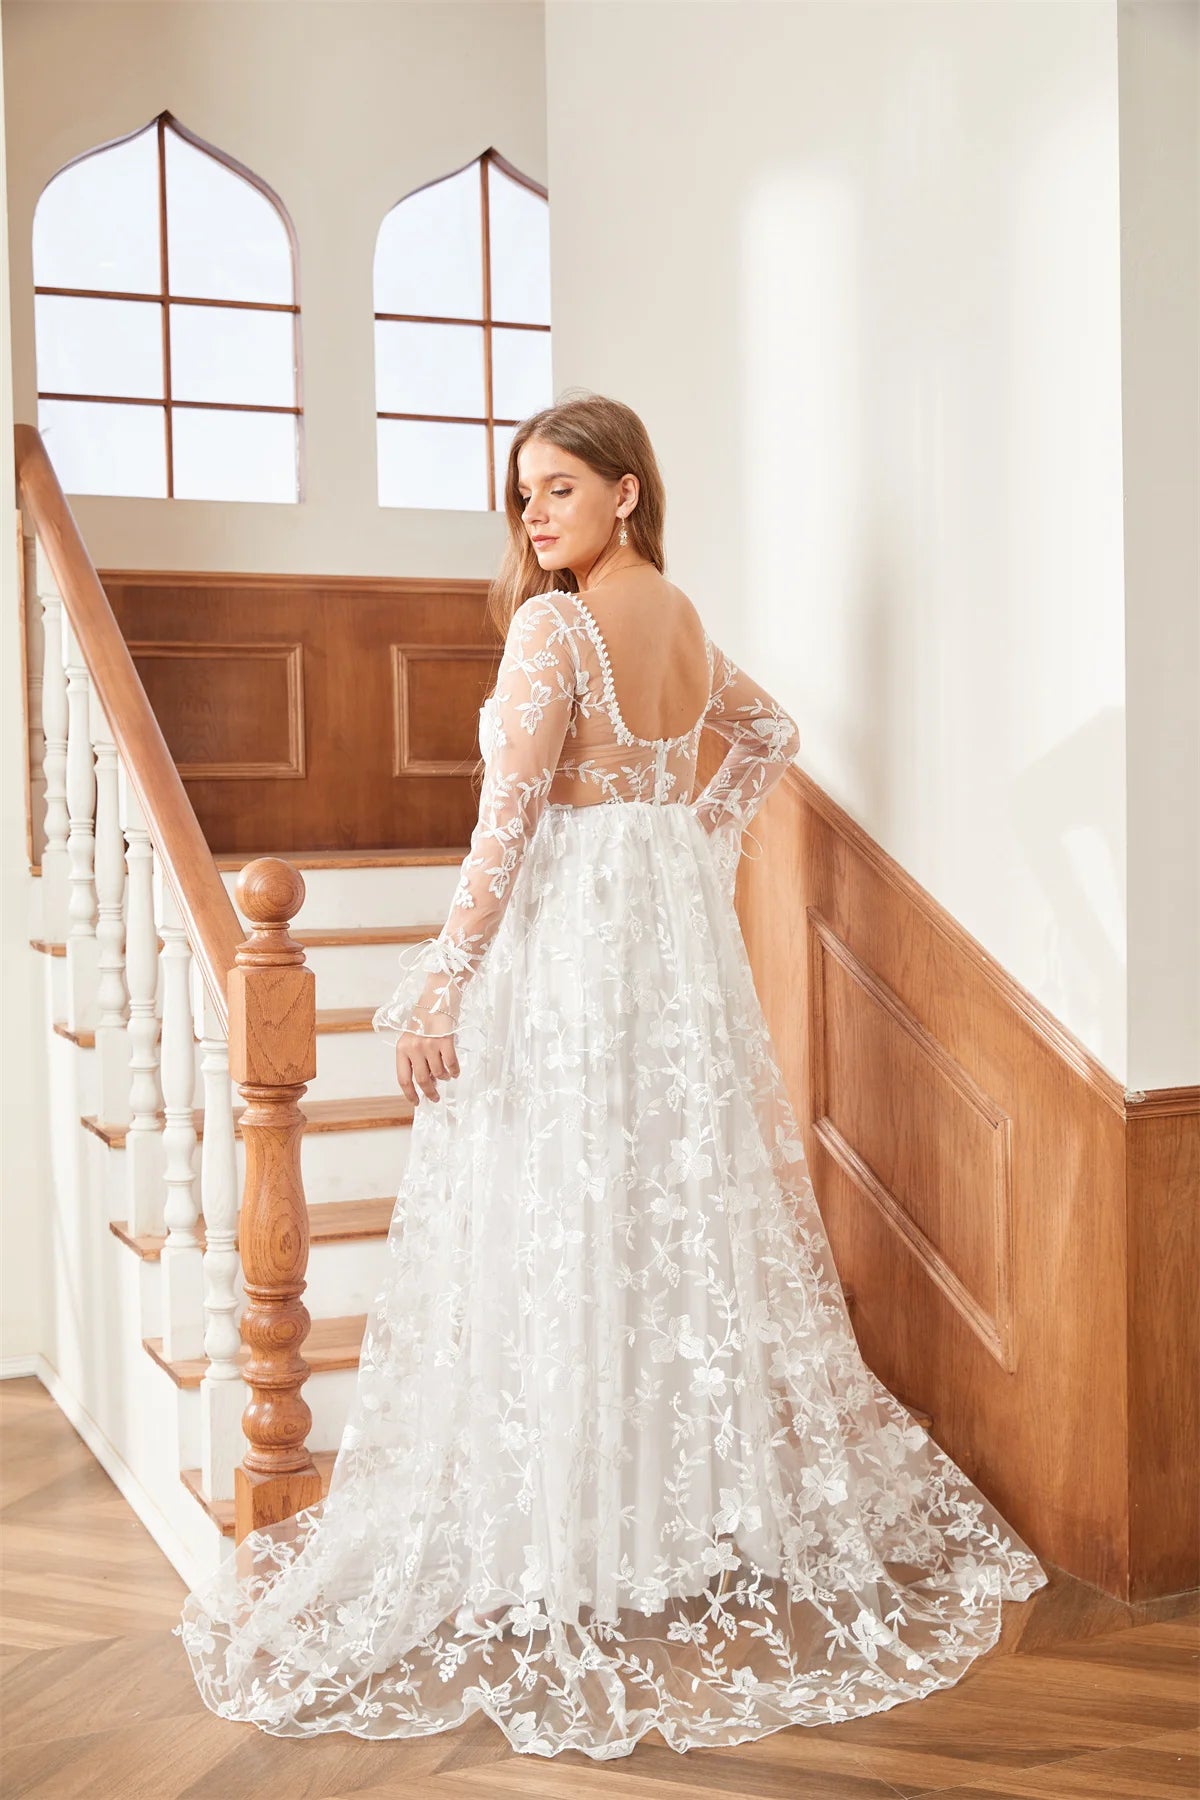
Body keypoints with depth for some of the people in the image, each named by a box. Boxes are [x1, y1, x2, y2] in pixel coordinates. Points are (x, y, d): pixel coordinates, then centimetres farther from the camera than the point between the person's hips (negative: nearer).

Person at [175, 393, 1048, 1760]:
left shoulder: (553, 624, -13)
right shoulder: (683, 618, 10)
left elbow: (507, 823, -19)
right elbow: (768, 737, 26)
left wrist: (441, 982, -19)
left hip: (568, 928, -8)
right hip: (676, 922, 8)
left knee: (561, 1229, -1)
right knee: (687, 1204, 15)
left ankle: (570, 1545, 7)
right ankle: (724, 1493, 27)